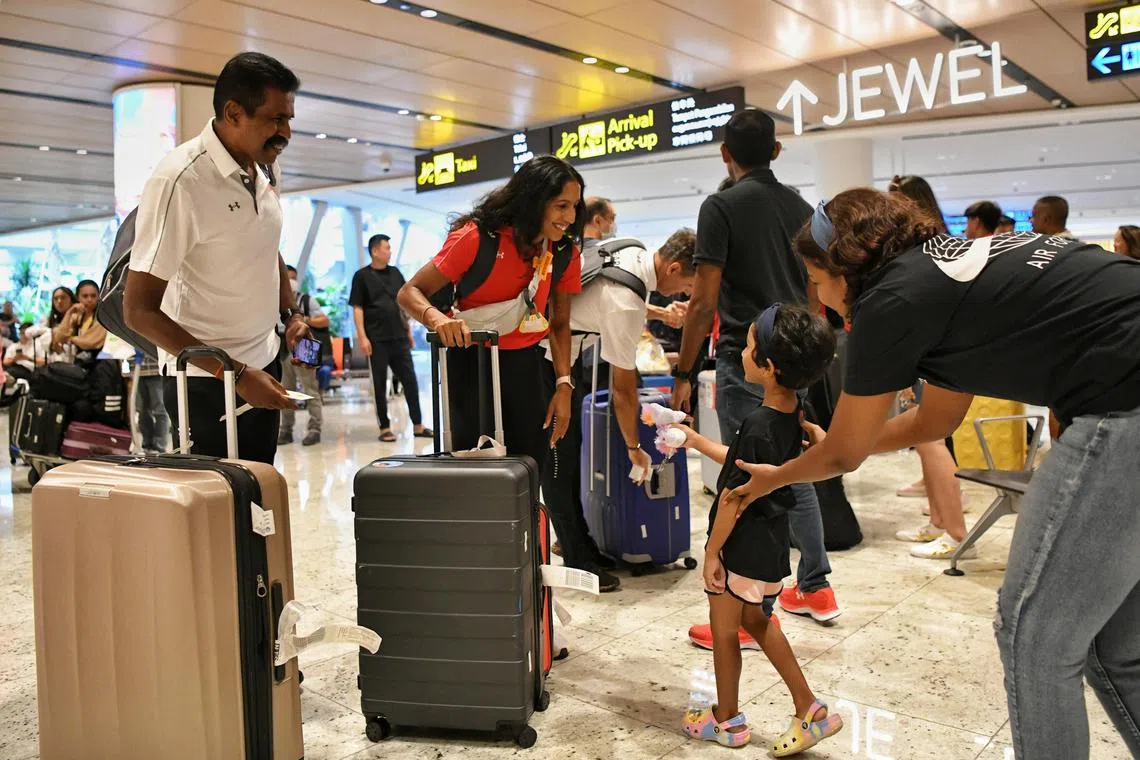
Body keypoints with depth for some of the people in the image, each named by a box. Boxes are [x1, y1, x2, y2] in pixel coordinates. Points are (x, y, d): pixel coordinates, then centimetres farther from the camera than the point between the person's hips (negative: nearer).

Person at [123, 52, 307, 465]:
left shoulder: (267, 167, 2)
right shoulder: (181, 180, -20)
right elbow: (139, 311, -19)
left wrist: (290, 313, 7)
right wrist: (235, 373, -21)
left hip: (263, 366, 7)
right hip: (207, 381, -7)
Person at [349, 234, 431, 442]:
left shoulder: (395, 273, 13)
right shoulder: (362, 276, -1)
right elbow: (357, 308, -4)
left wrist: (409, 331, 15)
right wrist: (362, 337, -12)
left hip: (399, 337, 5)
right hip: (377, 339, -4)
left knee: (410, 380, 4)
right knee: (380, 384, 2)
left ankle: (418, 425, 10)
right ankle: (385, 428, 10)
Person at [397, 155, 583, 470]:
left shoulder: (565, 252, -3)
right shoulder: (477, 236, -16)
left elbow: (560, 323, 6)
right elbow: (410, 292, -13)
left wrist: (563, 384, -6)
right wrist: (436, 317, -35)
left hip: (525, 365, 4)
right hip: (471, 363, -4)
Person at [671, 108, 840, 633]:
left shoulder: (722, 207, -8)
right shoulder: (801, 207, 11)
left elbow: (705, 302, -13)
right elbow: (817, 295, 14)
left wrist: (683, 372, -7)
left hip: (745, 361, -7)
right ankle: (815, 589, 29)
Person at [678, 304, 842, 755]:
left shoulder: (758, 426, -28)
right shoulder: (791, 415, -2)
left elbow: (733, 497, -21)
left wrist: (711, 552, -12)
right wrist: (696, 442, 15)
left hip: (743, 548, -8)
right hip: (771, 544, 8)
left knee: (724, 632, 13)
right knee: (756, 621, 25)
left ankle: (726, 719, 32)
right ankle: (809, 709, 28)